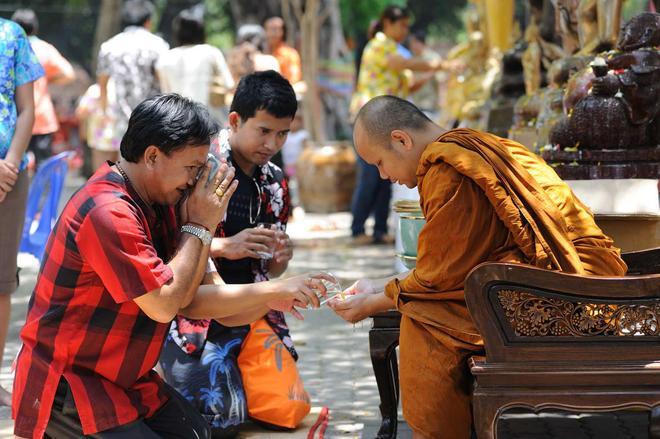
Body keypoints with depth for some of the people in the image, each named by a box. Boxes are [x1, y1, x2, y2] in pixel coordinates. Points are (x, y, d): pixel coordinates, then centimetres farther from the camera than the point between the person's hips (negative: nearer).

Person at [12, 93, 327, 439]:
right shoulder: (108, 213, -24)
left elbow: (191, 299, 5)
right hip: (65, 389, -10)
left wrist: (275, 293, -4)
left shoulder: (161, 206, 8)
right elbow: (164, 304, -23)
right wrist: (199, 226, -14)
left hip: (125, 381, 10)